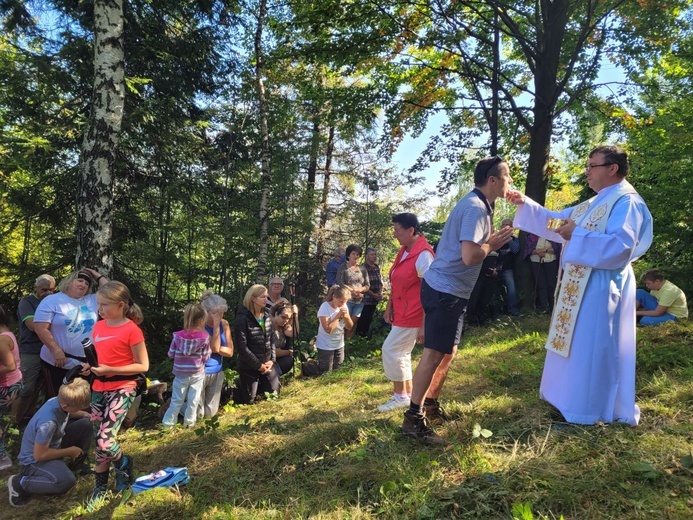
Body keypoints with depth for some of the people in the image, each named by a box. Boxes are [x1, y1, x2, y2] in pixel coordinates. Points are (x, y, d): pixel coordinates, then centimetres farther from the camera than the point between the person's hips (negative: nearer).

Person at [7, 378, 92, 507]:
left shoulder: (60, 400, -14)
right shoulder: (48, 422, -38)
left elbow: (69, 413, 12)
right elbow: (40, 454, -29)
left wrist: (84, 414, -7)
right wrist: (69, 451, -16)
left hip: (53, 443, 9)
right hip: (35, 459, -8)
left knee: (86, 424, -5)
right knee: (67, 481, -32)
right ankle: (20, 483, -9)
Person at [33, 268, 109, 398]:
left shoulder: (92, 300, 9)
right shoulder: (52, 300, -4)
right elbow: (40, 328, -11)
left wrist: (98, 277, 3)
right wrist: (56, 350, -18)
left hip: (87, 362, 4)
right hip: (58, 362, -4)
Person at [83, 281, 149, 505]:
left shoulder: (131, 330, -14)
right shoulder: (98, 326, 6)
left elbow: (143, 366, -13)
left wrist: (110, 370, -19)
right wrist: (89, 365, 0)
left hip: (122, 389, -7)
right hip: (99, 388, 7)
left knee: (104, 439, -14)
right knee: (98, 440, 12)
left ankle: (124, 466, 17)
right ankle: (100, 484, 30)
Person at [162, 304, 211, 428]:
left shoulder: (177, 335, -10)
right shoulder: (204, 337, -14)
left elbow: (171, 354, 0)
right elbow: (206, 358, -7)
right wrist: (209, 350, 12)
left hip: (181, 374, 2)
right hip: (197, 374, -1)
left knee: (176, 400, 14)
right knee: (193, 400, 12)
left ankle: (168, 422, 20)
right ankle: (189, 421, 21)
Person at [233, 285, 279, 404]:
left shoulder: (267, 316, 4)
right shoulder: (242, 318, -18)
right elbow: (241, 347, -20)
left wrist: (272, 360, -4)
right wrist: (258, 365, -16)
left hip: (267, 364, 6)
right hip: (249, 367, -6)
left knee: (273, 394, 13)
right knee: (248, 400, 6)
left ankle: (257, 385, 38)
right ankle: (236, 388, 34)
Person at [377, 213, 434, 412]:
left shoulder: (423, 255, -21)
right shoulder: (404, 250, 9)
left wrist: (424, 326, -23)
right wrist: (390, 307, 15)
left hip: (412, 315, -10)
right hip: (401, 313, 10)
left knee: (391, 350, -4)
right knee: (401, 353, 15)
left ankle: (400, 396, 11)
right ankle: (408, 394, 28)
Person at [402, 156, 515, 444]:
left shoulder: (477, 204, 16)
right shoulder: (476, 208, -17)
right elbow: (470, 256, -26)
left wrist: (493, 238, 7)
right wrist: (492, 245, -9)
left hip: (448, 289, 11)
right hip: (446, 290, -11)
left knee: (447, 352, 19)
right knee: (434, 354, -6)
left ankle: (431, 405, 32)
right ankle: (413, 418, 3)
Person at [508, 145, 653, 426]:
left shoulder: (627, 202, -14)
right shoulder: (594, 203, 16)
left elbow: (622, 246, -26)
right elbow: (555, 220, 19)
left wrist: (577, 235, -24)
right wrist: (525, 204, 8)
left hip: (600, 288, -10)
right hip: (580, 285, 10)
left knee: (592, 347, -1)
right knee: (574, 343, 17)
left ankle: (591, 408, 12)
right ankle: (574, 394, 31)